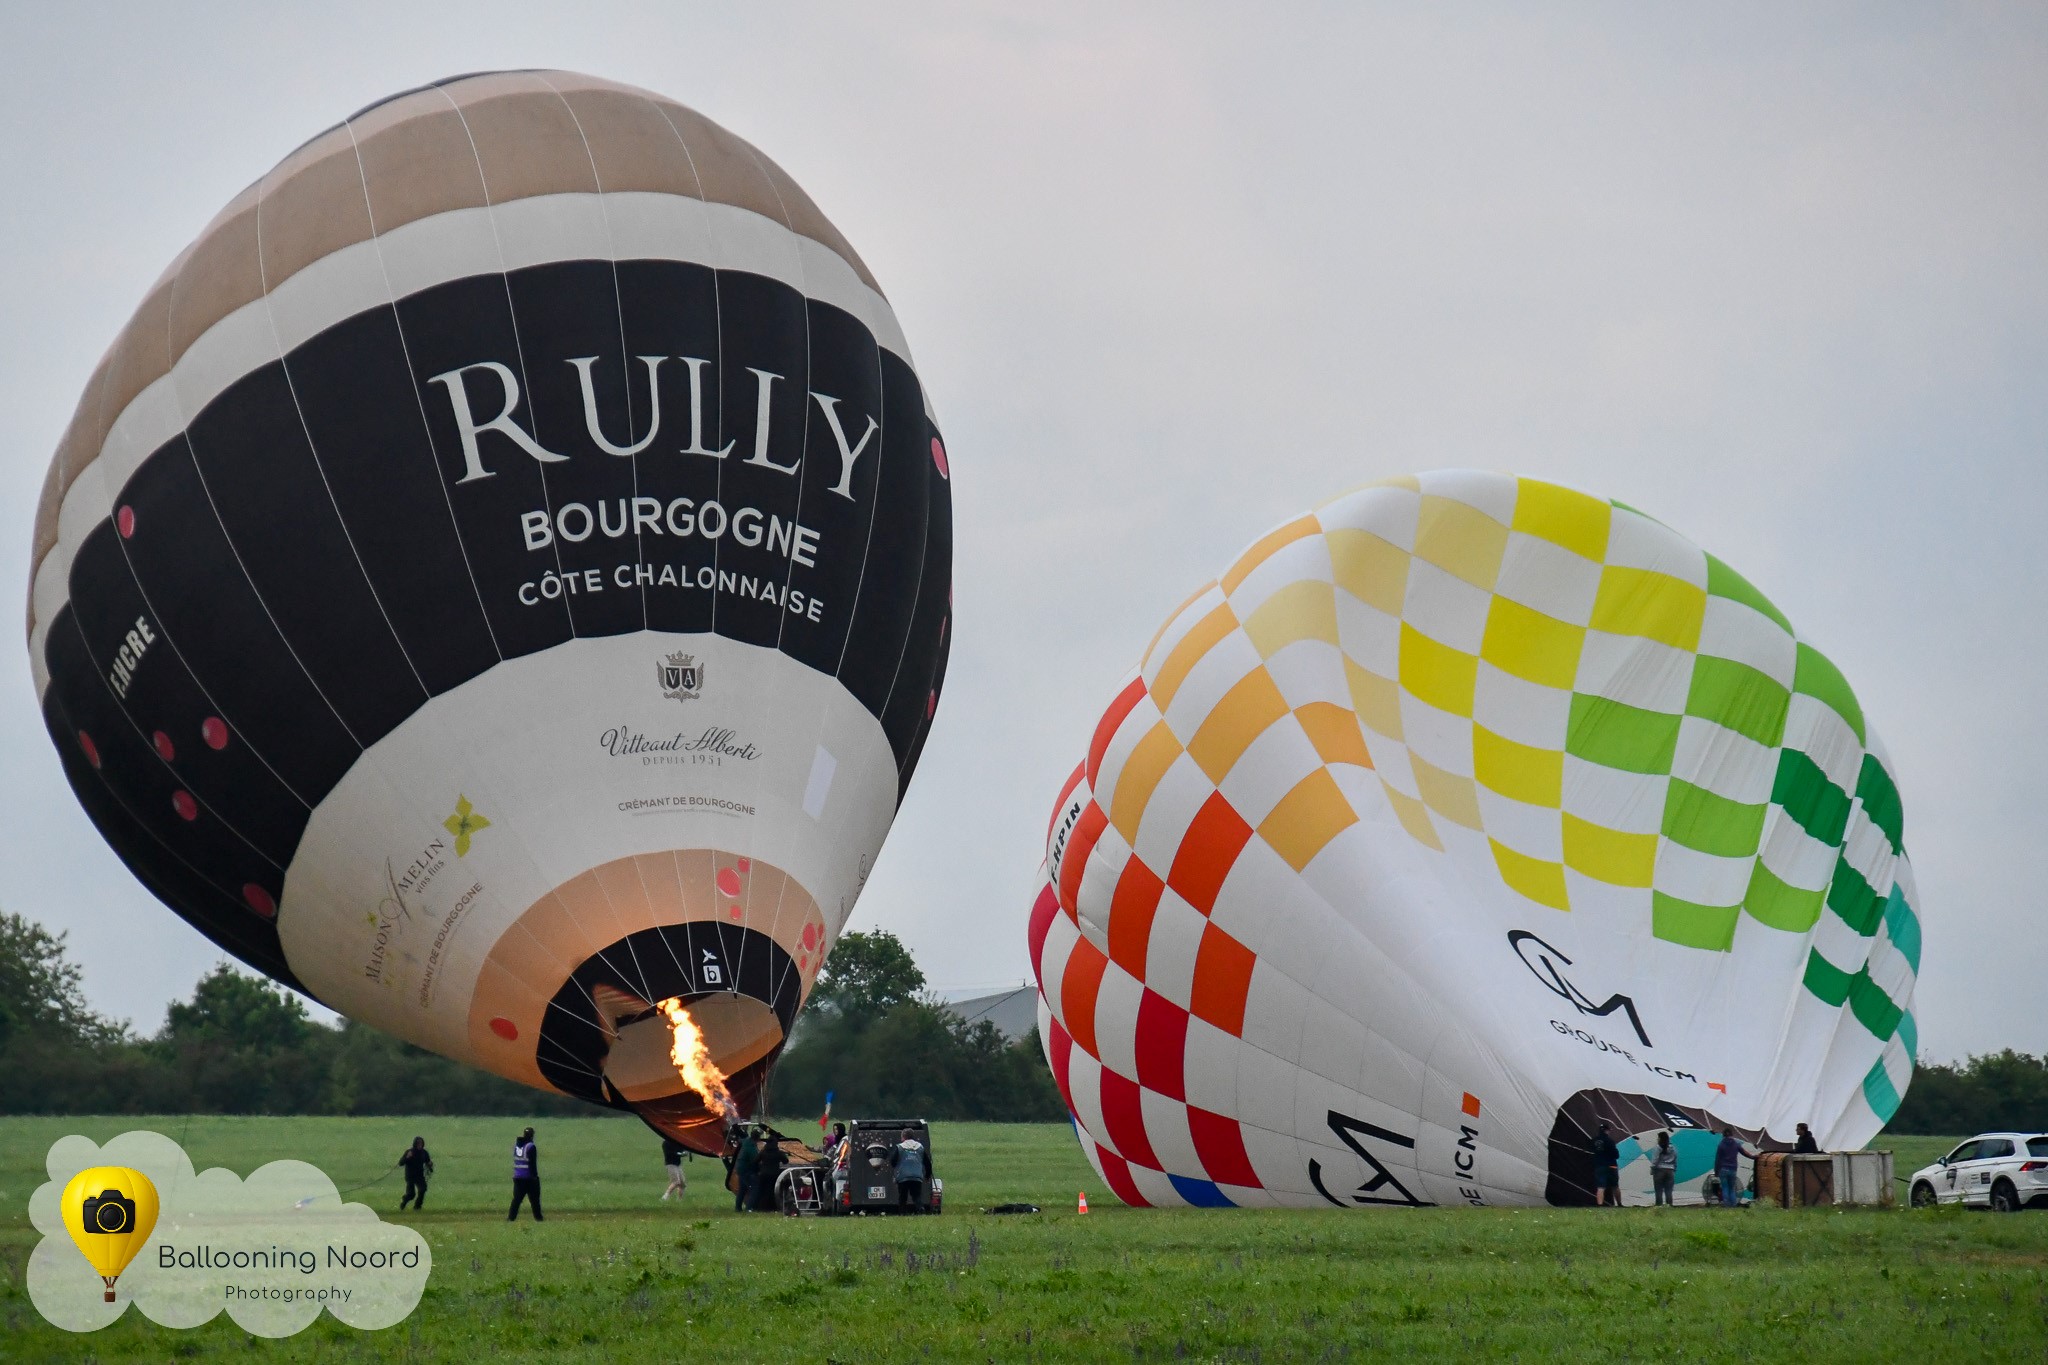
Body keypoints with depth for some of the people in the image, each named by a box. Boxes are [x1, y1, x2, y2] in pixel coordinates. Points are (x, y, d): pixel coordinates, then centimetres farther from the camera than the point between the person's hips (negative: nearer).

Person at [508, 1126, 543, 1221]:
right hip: (529, 1177, -6)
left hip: (517, 1177, 6)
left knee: (516, 1198, 7)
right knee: (534, 1198, 4)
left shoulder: (516, 1144, 8)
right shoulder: (530, 1147, -13)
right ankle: (538, 1218, 8)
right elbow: (532, 1163, -15)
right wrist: (534, 1175, -11)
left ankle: (511, 1217, -1)